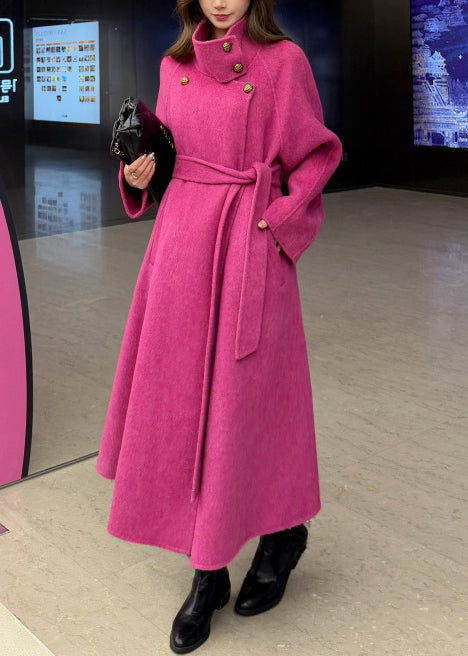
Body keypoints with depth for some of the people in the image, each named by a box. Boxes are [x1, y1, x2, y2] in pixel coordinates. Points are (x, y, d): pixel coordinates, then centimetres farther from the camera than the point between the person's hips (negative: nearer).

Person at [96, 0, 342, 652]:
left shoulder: (282, 60, -2)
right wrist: (139, 174, 1)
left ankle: (282, 535, 29)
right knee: (181, 399, 6)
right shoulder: (175, 65, 13)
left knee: (241, 400, 1)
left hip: (247, 252, -5)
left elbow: (316, 156, 2)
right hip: (180, 244, 5)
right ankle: (208, 575, 20)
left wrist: (281, 216, -11)